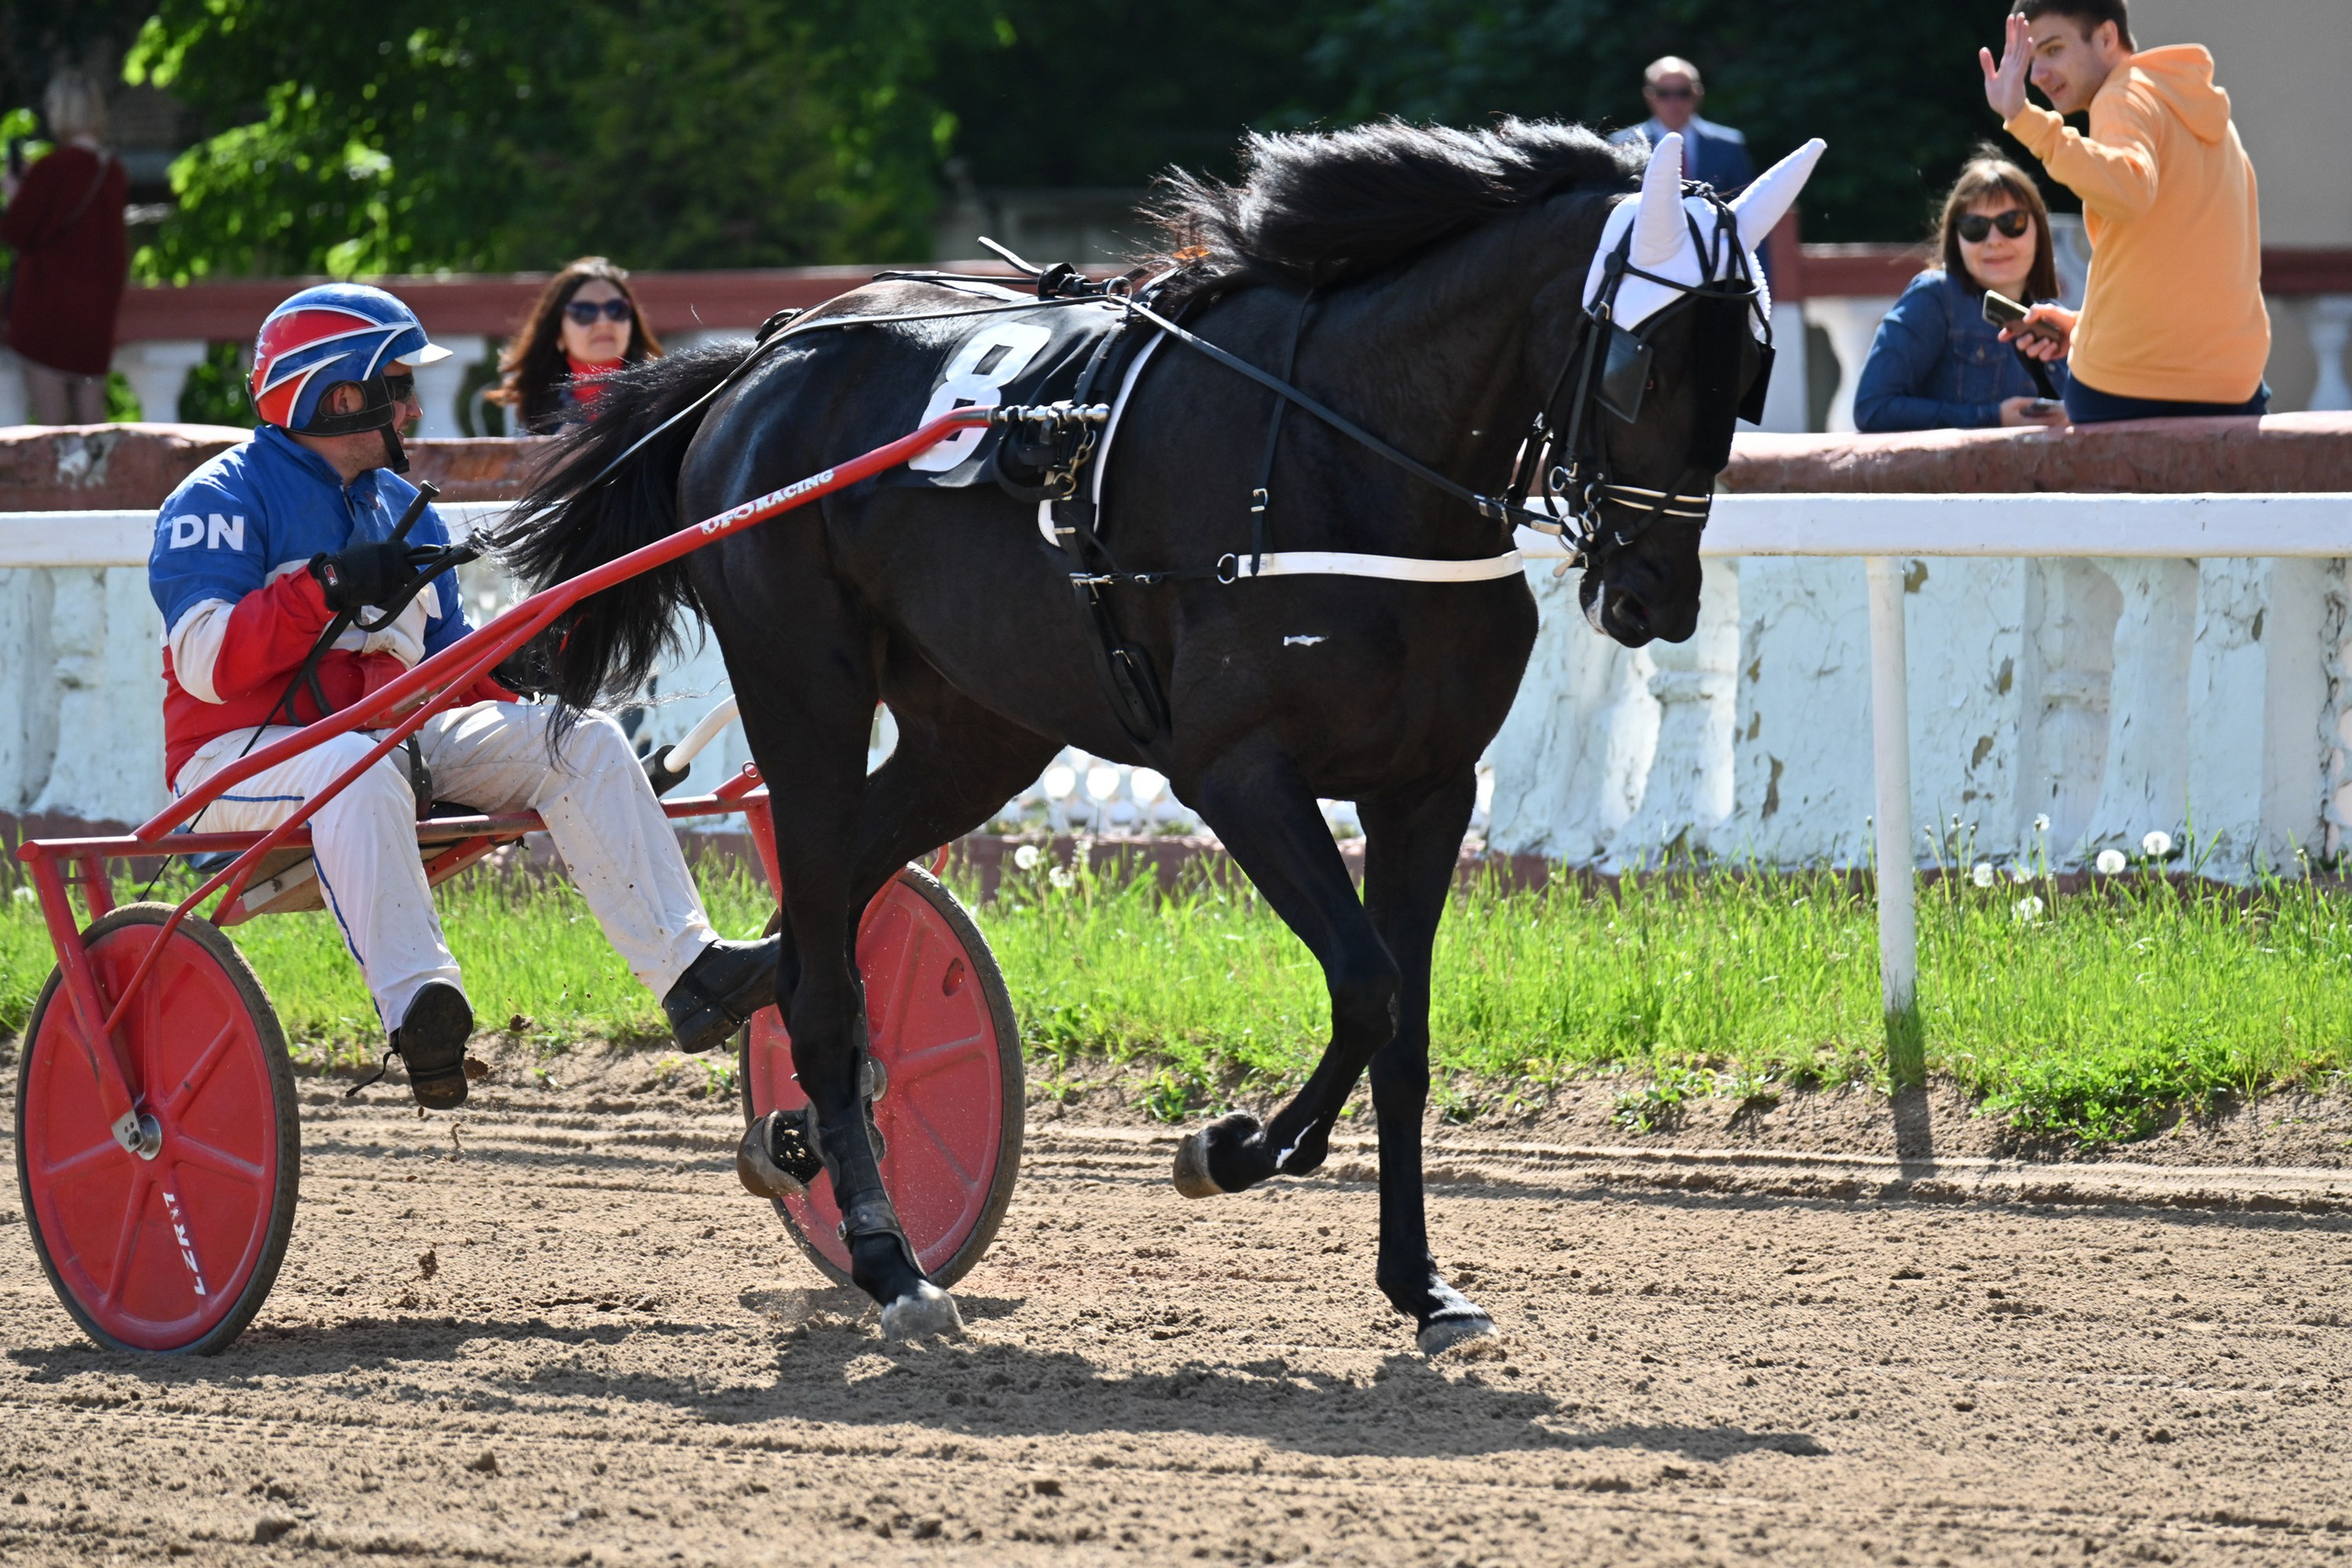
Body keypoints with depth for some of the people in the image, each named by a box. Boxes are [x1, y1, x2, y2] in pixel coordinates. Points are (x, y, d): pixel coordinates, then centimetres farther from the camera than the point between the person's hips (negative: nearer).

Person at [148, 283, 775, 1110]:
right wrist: (326, 587, -27)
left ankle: (689, 970, -20)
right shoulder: (222, 499, -5)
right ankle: (413, 1003, -55)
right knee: (360, 768, -42)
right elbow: (205, 662, -19)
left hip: (395, 738, 7)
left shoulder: (404, 509, 21)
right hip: (244, 753, -7)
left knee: (580, 739, -9)